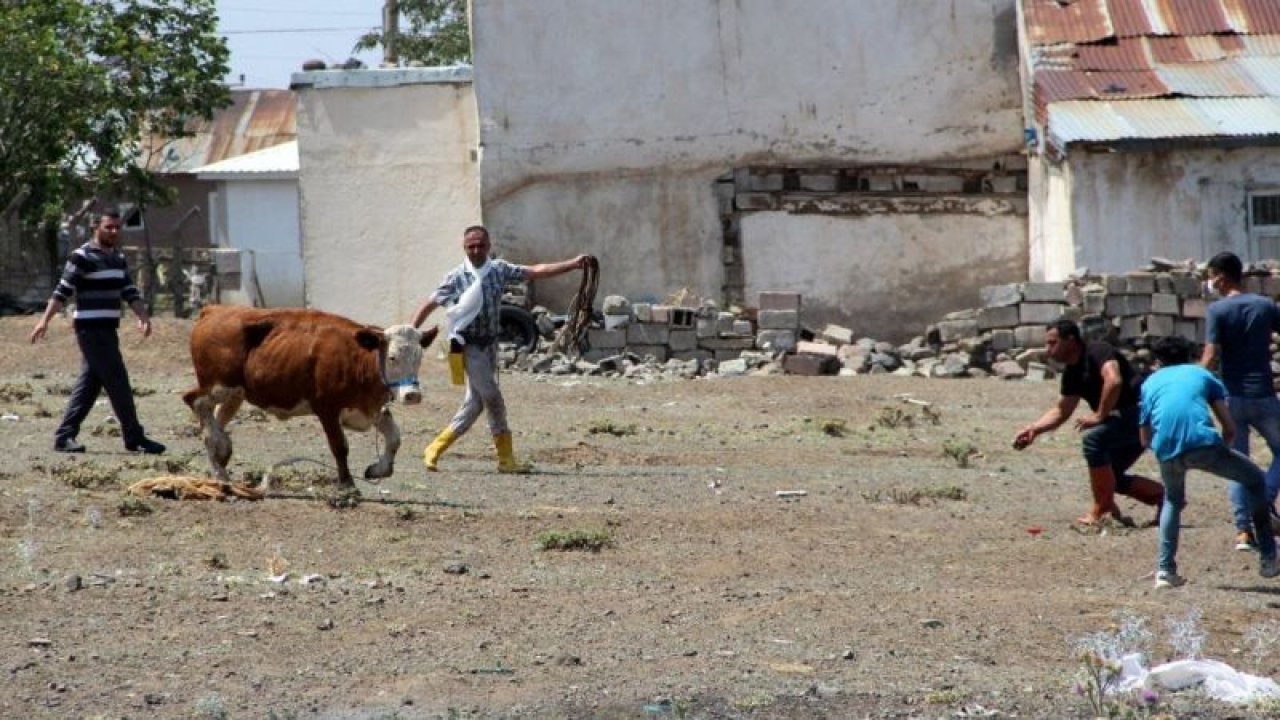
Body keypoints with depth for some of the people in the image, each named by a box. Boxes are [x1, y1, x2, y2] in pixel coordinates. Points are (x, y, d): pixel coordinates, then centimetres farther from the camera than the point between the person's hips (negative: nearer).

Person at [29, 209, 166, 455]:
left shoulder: (119, 259, 16)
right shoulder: (83, 257, -8)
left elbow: (130, 293, 15)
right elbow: (62, 292, -11)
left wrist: (143, 317, 0)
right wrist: (45, 321, -16)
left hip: (107, 331, 8)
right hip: (91, 330, -8)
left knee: (89, 384, 8)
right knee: (117, 382, -8)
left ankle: (64, 436, 11)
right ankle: (134, 437, -3)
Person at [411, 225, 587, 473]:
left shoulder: (499, 271, 5)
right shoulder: (457, 277, -6)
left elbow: (535, 272, 3)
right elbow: (429, 304, -2)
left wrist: (573, 264, -4)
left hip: (490, 344, 6)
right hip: (470, 347, -6)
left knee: (474, 403, 8)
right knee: (493, 399, -8)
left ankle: (435, 450, 18)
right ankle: (506, 459, 0)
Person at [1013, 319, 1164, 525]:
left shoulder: (1097, 352, -16)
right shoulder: (1072, 372, 11)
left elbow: (1114, 381, -34)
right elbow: (1061, 410, 17)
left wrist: (1099, 415, -25)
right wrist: (1034, 429, 3)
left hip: (1142, 411, -10)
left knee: (1093, 437, -25)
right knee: (1109, 477, 11)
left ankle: (1101, 511, -15)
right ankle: (1164, 496, 21)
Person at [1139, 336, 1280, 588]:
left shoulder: (1150, 383, 29)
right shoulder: (1201, 374, 25)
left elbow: (1145, 439, 29)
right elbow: (1230, 428, 20)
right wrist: (1221, 447, 38)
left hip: (1166, 451, 2)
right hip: (1203, 443, -2)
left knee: (1173, 501, 33)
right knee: (1255, 480, 21)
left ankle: (1165, 570, 19)